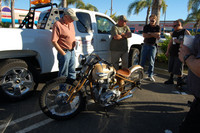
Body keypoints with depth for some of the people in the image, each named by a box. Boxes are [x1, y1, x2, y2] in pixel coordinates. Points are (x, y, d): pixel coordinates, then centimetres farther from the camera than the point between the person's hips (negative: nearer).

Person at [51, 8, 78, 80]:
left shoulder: (71, 23, 10)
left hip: (72, 51, 8)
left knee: (72, 72, 19)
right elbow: (54, 41, -18)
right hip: (64, 52, -8)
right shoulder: (58, 24, -15)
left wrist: (74, 42, 9)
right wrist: (63, 53, -16)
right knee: (64, 74, 3)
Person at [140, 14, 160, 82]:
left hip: (153, 46, 0)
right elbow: (144, 35, -8)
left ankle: (150, 75, 9)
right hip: (146, 45, 0)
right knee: (142, 60, 0)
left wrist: (149, 33, -12)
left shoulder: (157, 27, 8)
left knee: (152, 61, 0)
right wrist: (154, 35, -11)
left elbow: (158, 34, -8)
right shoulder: (146, 26, 7)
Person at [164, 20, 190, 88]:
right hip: (172, 53, 6)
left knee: (178, 69, -5)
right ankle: (171, 80, 22)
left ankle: (179, 82, 7)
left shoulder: (185, 32, -4)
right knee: (171, 68, 10)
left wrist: (179, 41, -17)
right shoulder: (174, 32, 14)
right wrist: (167, 51, 12)